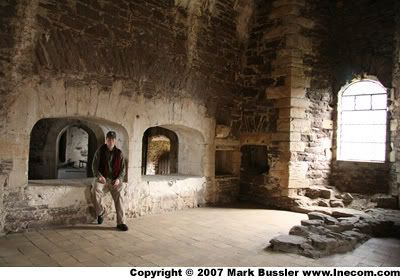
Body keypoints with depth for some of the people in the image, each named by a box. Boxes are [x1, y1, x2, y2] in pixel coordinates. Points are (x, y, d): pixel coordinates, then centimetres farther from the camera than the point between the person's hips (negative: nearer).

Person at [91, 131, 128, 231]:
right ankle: (100, 212, -6)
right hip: (102, 178, -1)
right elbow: (94, 166, 0)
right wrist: (99, 176, -19)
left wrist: (119, 179, -12)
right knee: (96, 191, -33)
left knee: (119, 194, -27)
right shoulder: (100, 151, 4)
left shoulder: (119, 153, 7)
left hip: (115, 179, 1)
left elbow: (123, 169, 7)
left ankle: (121, 222, -22)